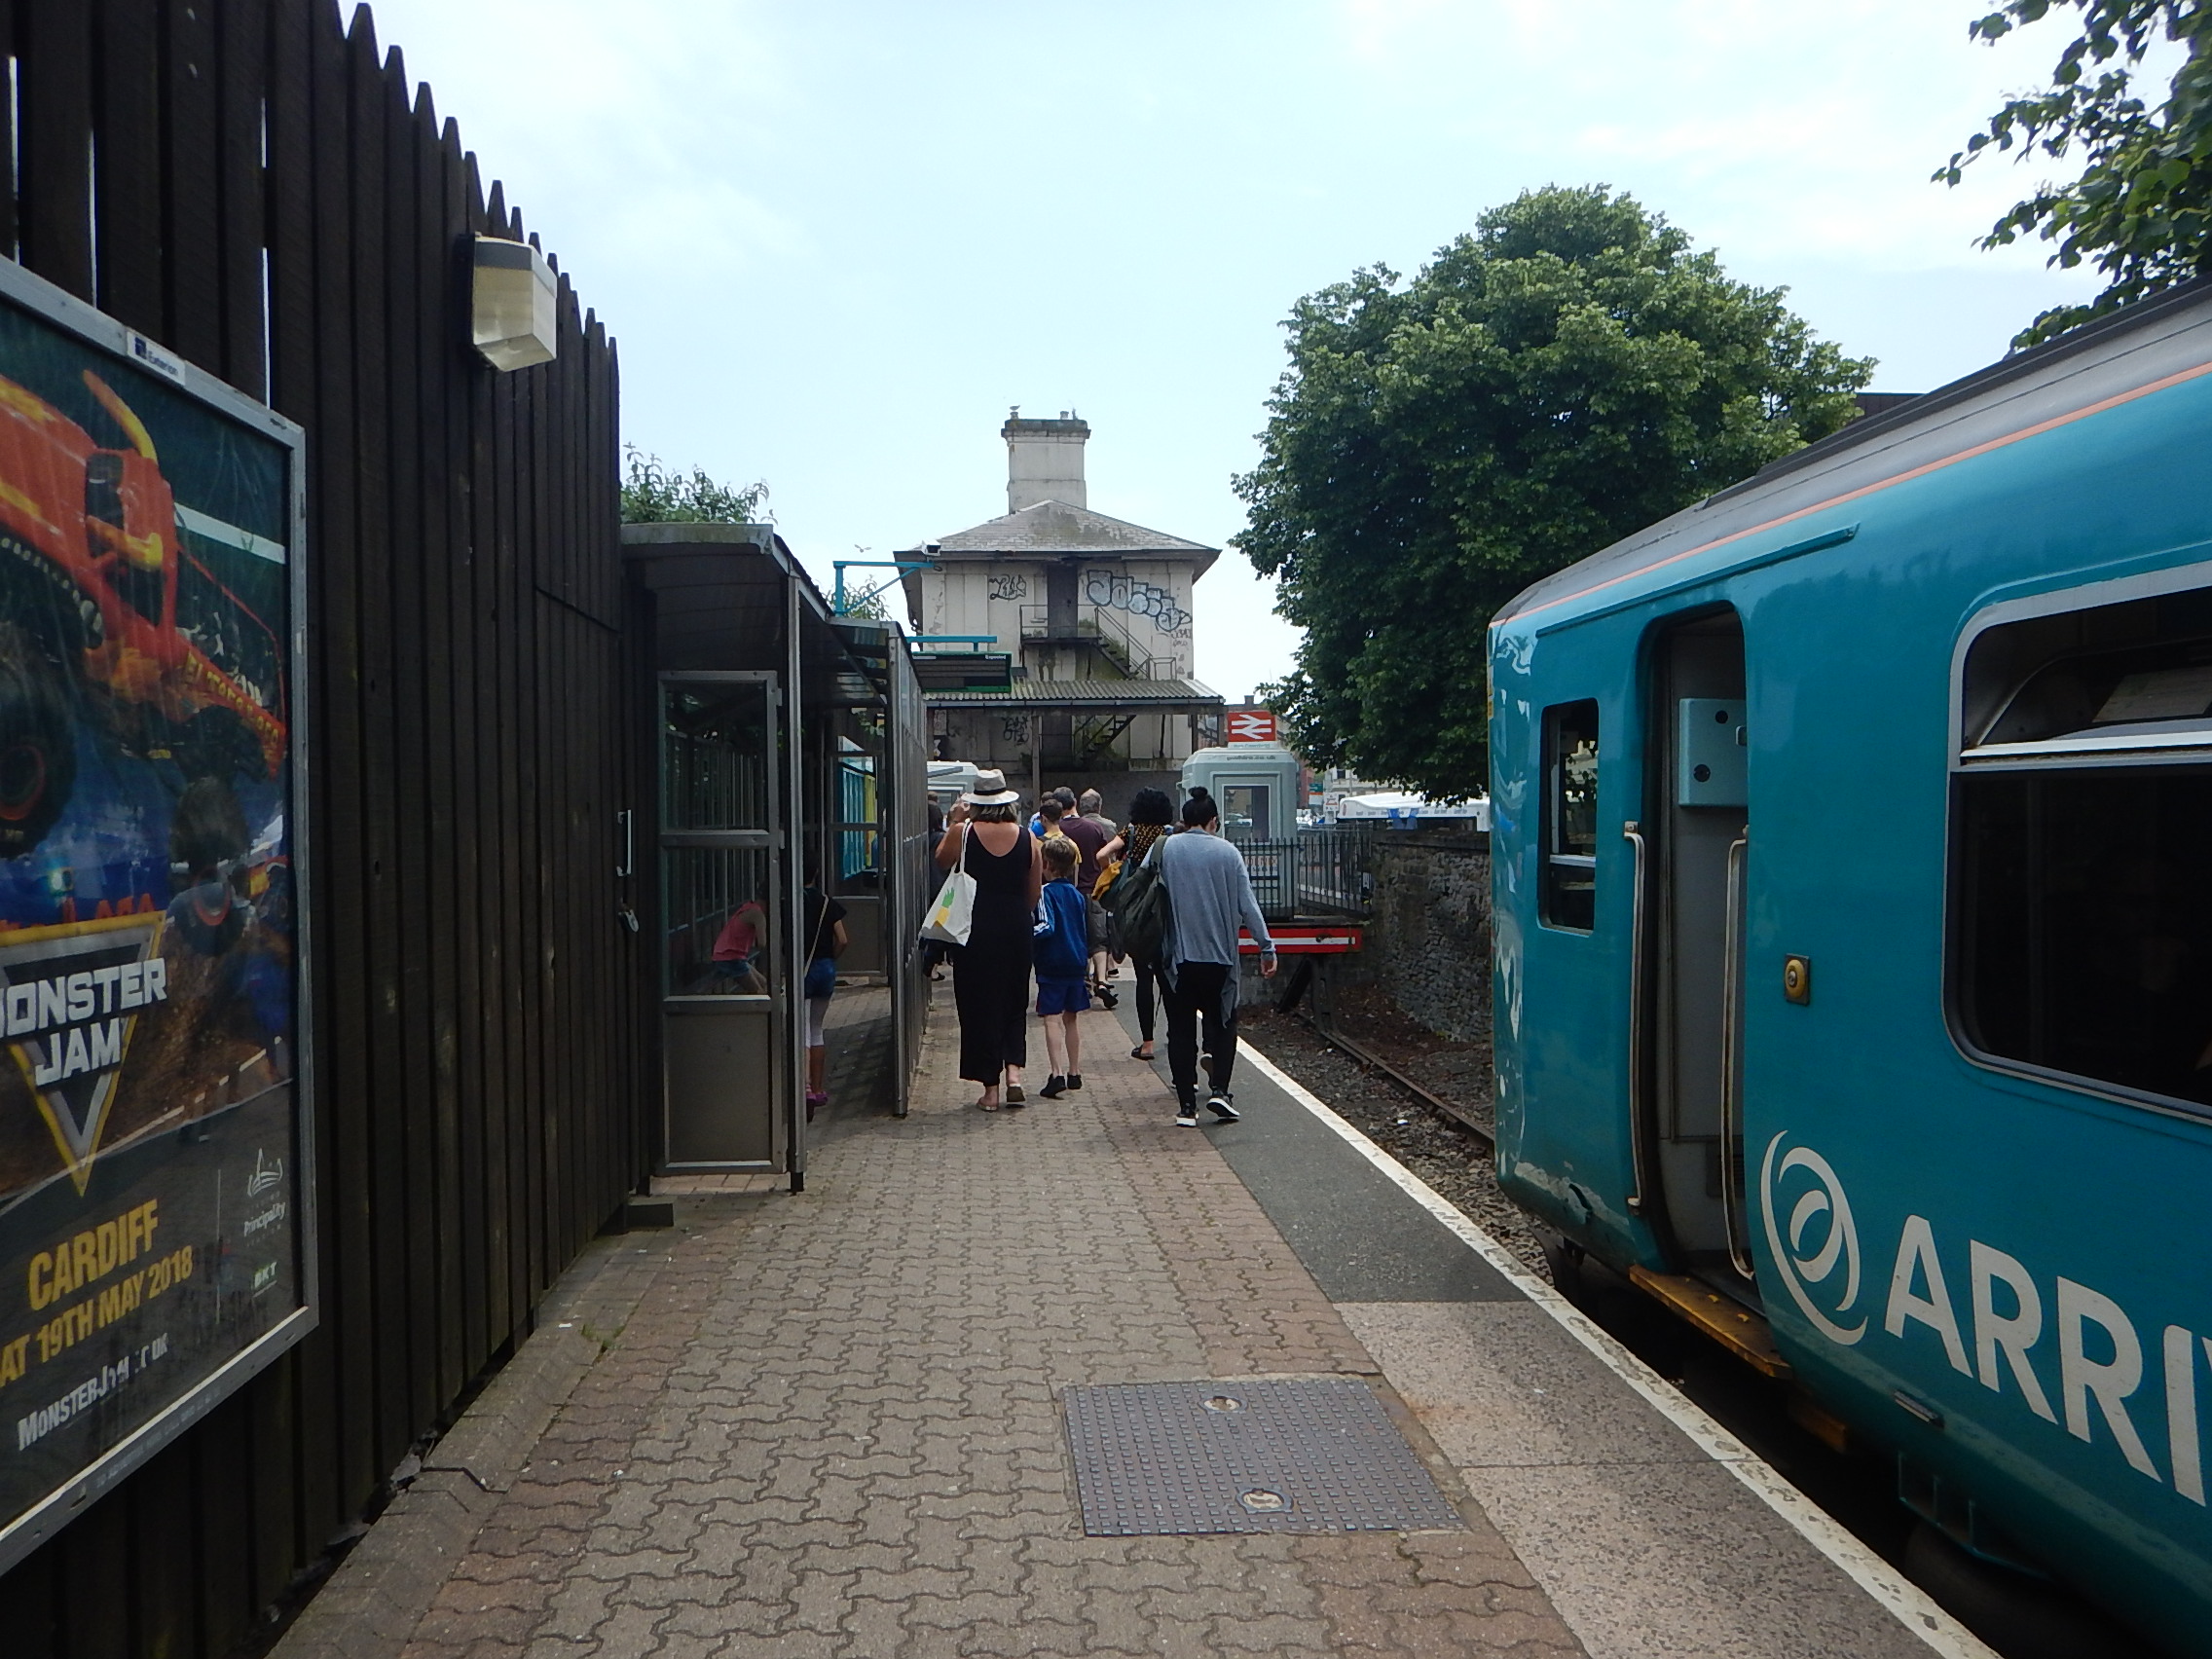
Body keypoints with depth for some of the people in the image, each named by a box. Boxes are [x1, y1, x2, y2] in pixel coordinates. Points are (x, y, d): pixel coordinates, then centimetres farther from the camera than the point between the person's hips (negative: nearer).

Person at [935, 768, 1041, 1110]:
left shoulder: (963, 832, -9)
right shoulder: (1027, 838, -1)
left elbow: (941, 861, 11)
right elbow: (1035, 894, 5)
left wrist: (953, 824, 16)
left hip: (975, 930, -2)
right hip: (1016, 930, 2)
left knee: (979, 1005, 7)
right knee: (1014, 1003, 17)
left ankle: (990, 1087, 9)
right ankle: (1014, 1070, 0)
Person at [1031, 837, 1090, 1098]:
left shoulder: (1046, 892, -11)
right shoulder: (1078, 895, 11)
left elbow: (1047, 927, -22)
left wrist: (1026, 938, -15)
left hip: (1052, 966, -7)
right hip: (1076, 965, 7)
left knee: (1052, 1019, -8)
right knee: (1070, 1019, 16)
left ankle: (1058, 1074, -18)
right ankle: (1074, 1073, 22)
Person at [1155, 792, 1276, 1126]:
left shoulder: (1165, 849, 0)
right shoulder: (1228, 852, -1)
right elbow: (1248, 905, -2)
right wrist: (1266, 947, 3)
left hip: (1177, 957, 0)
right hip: (1219, 956, 0)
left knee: (1181, 1030, 7)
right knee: (1222, 1023, 14)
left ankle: (1186, 1105, 5)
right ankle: (1218, 1089, -1)